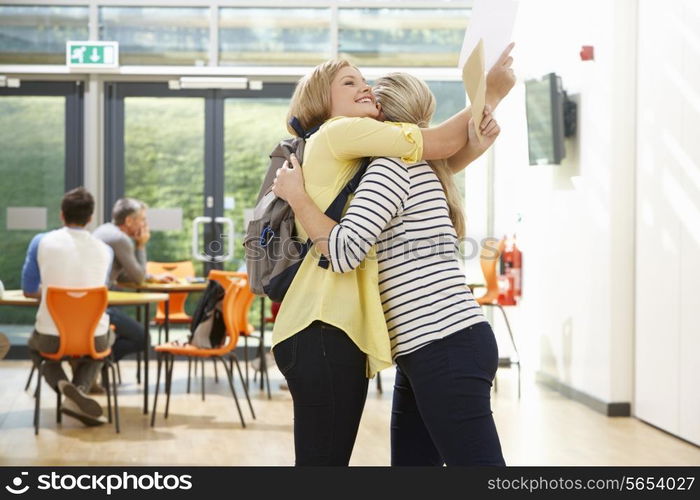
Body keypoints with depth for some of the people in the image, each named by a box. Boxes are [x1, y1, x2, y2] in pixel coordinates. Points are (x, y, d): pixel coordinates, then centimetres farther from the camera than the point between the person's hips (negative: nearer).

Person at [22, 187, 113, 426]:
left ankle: (62, 384, 3)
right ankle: (80, 388, 8)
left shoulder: (41, 242, -3)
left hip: (51, 338, -1)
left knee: (34, 346, 36)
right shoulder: (105, 250, 2)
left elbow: (29, 290, 9)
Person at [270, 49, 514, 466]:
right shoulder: (339, 132, 0)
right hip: (323, 326, -10)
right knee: (323, 456, -11)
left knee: (331, 457, 11)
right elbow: (441, 143, -3)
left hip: (338, 325, 10)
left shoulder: (361, 161, 28)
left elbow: (439, 160, 23)